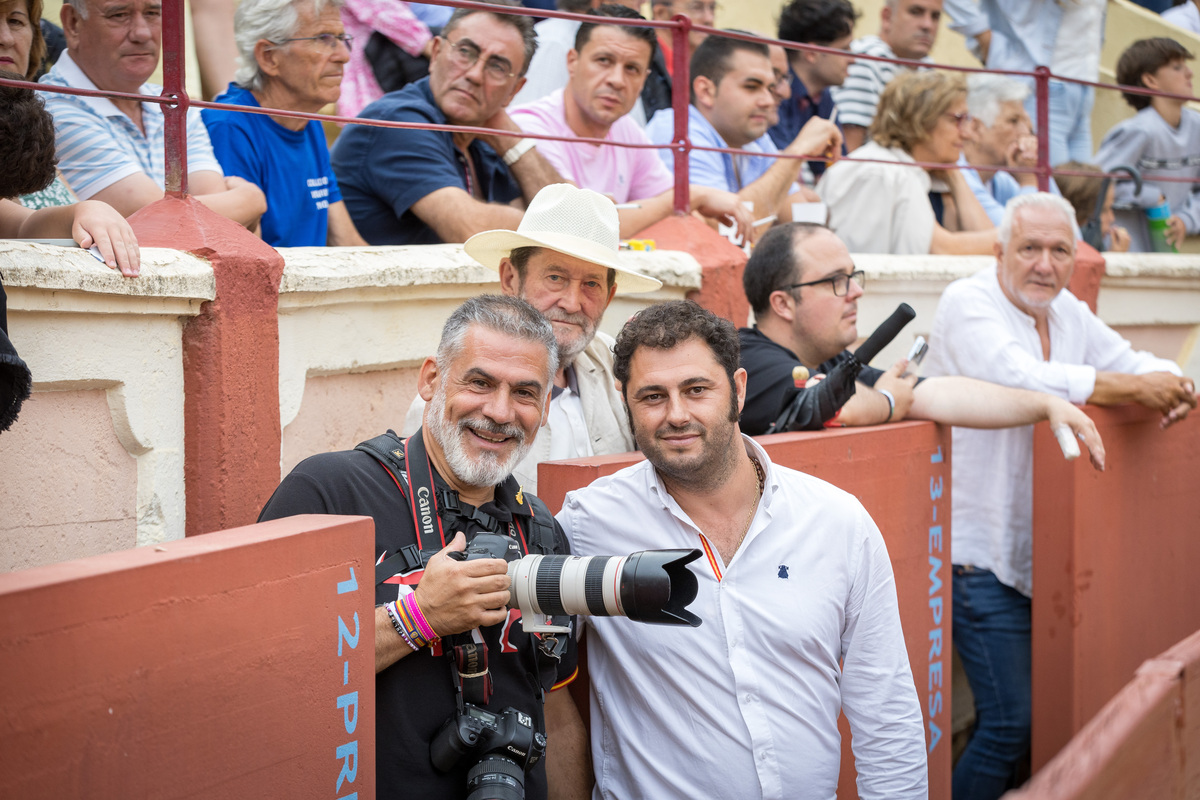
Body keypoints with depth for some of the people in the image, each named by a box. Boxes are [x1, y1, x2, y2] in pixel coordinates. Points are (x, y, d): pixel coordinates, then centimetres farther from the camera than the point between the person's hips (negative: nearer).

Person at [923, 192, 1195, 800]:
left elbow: (1132, 363, 19)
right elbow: (1021, 378, -28)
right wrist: (1136, 389, -23)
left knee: (1011, 719, 10)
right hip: (980, 553, -8)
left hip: (1037, 553, 8)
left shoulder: (1068, 312, 12)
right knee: (1010, 723, -10)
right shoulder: (968, 303, -12)